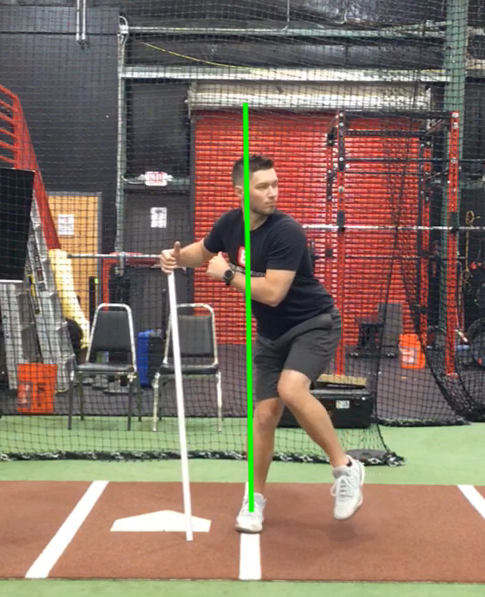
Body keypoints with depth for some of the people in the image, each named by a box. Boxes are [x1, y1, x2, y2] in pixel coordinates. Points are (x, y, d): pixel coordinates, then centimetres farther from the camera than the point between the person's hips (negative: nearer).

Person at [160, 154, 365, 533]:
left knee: (291, 389, -31)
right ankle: (255, 498, 22)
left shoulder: (287, 231, -24)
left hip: (314, 324, -6)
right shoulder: (230, 223, -3)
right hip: (271, 333, 6)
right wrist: (177, 257, -4)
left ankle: (345, 468, -12)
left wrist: (227, 275, -19)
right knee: (265, 413, 4)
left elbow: (272, 292, -29)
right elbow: (203, 252, 17)